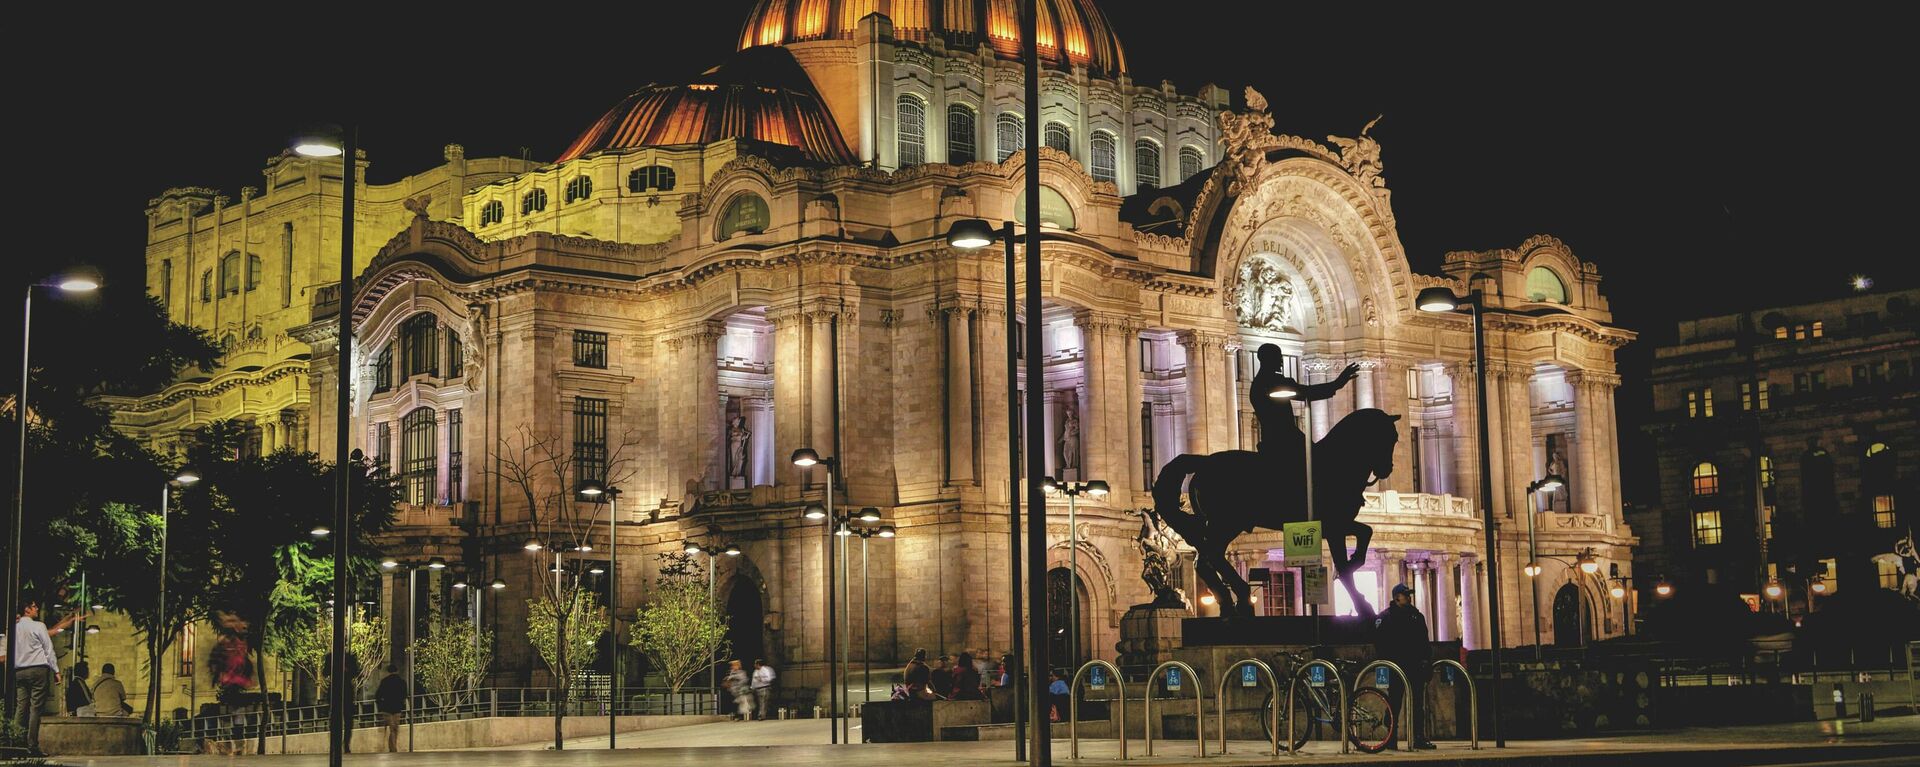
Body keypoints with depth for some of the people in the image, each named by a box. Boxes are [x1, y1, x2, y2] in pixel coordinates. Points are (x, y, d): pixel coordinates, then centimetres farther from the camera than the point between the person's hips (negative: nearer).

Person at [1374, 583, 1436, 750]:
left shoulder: (1417, 616, 14)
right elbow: (1379, 642, -5)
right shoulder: (1385, 617, 0)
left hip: (1415, 666, 4)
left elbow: (1424, 642, 16)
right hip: (1396, 666, -4)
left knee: (1418, 703, 3)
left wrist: (1427, 662, 8)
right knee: (1395, 703, 0)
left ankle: (1420, 738, 6)